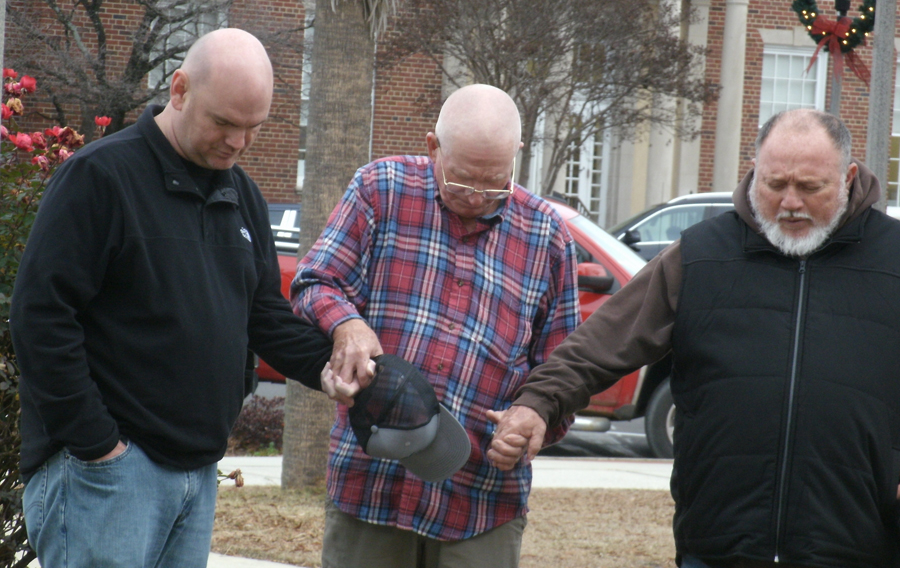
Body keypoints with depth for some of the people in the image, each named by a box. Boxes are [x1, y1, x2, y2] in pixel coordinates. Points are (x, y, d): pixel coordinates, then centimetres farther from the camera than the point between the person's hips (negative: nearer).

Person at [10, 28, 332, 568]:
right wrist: (93, 443, -17)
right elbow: (42, 315, -15)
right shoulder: (99, 175, -10)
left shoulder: (242, 195, 15)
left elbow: (268, 316, 18)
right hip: (109, 462, -8)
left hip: (199, 467, 8)